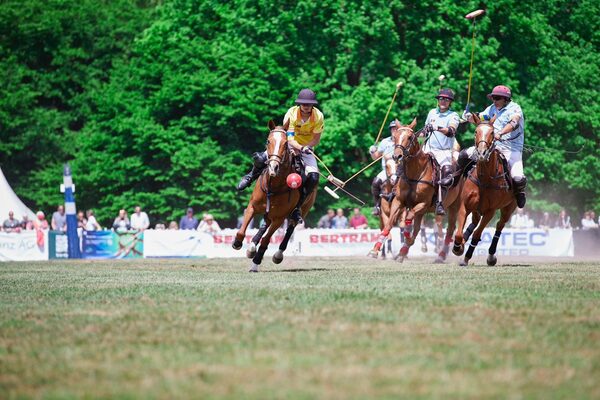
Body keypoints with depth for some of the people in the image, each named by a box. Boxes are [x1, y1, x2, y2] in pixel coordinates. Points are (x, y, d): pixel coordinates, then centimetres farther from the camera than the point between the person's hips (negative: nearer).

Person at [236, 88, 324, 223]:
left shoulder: (319, 117, -14)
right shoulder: (292, 113, -18)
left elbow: (316, 140, -10)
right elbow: (289, 137, -24)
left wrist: (306, 147, -28)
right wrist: (300, 147, -42)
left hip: (307, 148, 1)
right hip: (290, 145, -1)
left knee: (313, 177, -26)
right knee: (260, 158, -23)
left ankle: (297, 206, -9)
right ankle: (252, 176, 16)